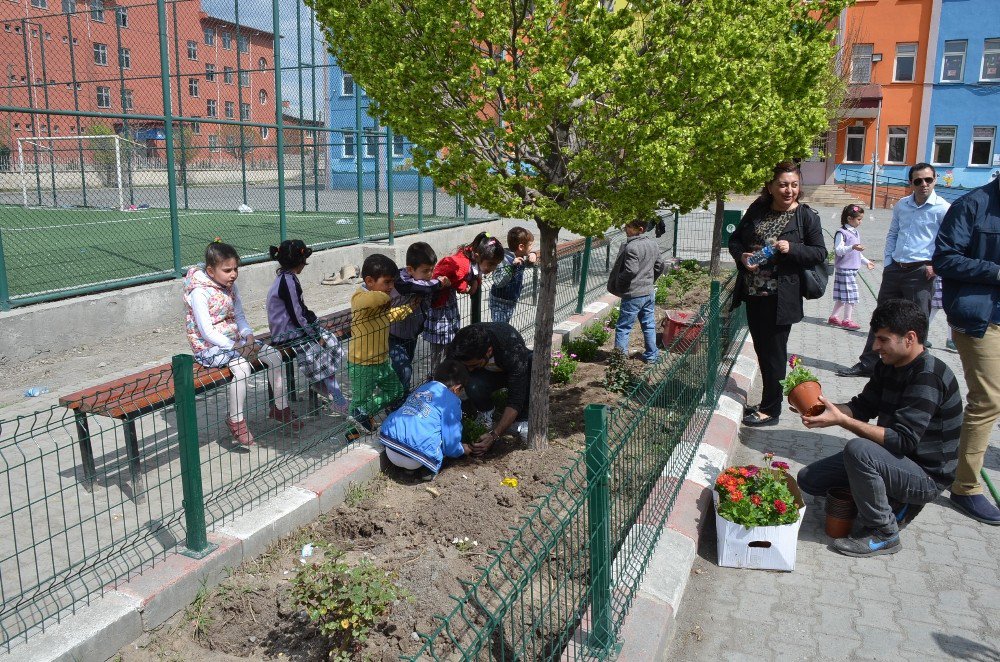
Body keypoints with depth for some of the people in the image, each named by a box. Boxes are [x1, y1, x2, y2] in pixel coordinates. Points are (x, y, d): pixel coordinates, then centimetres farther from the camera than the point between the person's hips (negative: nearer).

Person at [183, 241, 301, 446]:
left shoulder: (230, 286, 5)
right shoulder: (199, 292, -19)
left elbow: (240, 317, 10)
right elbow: (207, 332, -22)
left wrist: (249, 336, -10)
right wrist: (236, 347, -26)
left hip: (234, 340, 8)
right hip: (209, 347, -8)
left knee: (274, 355, -4)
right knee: (241, 366, -33)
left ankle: (280, 407, 9)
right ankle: (236, 420, -18)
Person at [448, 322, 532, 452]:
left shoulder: (513, 349, -40)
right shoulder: (458, 349, -31)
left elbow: (515, 401, -38)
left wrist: (493, 435, -43)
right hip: (487, 374, 1)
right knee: (473, 387, -36)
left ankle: (521, 420, -13)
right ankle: (485, 412, -1)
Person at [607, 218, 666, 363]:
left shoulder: (631, 247, -21)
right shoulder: (653, 243, 7)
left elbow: (631, 270, -26)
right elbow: (660, 265, 14)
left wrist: (617, 284, -11)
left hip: (633, 295, -8)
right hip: (649, 292, 8)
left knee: (623, 327, 2)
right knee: (649, 325, 16)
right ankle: (651, 355, 24)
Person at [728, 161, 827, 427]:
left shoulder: (806, 216, -5)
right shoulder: (757, 210, 6)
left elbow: (820, 253, -4)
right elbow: (735, 239, 13)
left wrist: (791, 249, -20)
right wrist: (742, 256, -8)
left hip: (781, 298, -5)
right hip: (754, 294, 5)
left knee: (774, 352, 1)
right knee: (762, 350, 15)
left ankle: (770, 410, 14)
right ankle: (767, 403, 31)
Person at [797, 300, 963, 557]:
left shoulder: (928, 376, -25)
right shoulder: (888, 366, 2)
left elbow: (902, 441, -31)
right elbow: (862, 407, 6)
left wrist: (841, 420, -34)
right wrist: (824, 408, -14)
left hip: (927, 476, -8)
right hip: (896, 458, 8)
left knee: (858, 449, -35)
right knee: (809, 479, 1)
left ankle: (883, 533, -15)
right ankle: (894, 502, 10)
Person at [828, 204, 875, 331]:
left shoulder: (856, 232, 15)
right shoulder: (842, 232, -12)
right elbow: (838, 250, -21)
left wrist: (866, 261, 26)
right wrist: (852, 247, -33)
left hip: (853, 269, 9)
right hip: (844, 269, -9)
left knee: (843, 296, 11)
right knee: (850, 294, -7)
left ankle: (833, 317, 19)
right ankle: (847, 320, -1)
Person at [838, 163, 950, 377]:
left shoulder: (942, 209, -7)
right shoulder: (901, 205, 10)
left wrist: (936, 265, -14)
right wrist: (887, 263, 10)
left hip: (921, 273, -6)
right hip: (895, 269, 6)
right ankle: (867, 364, 18)